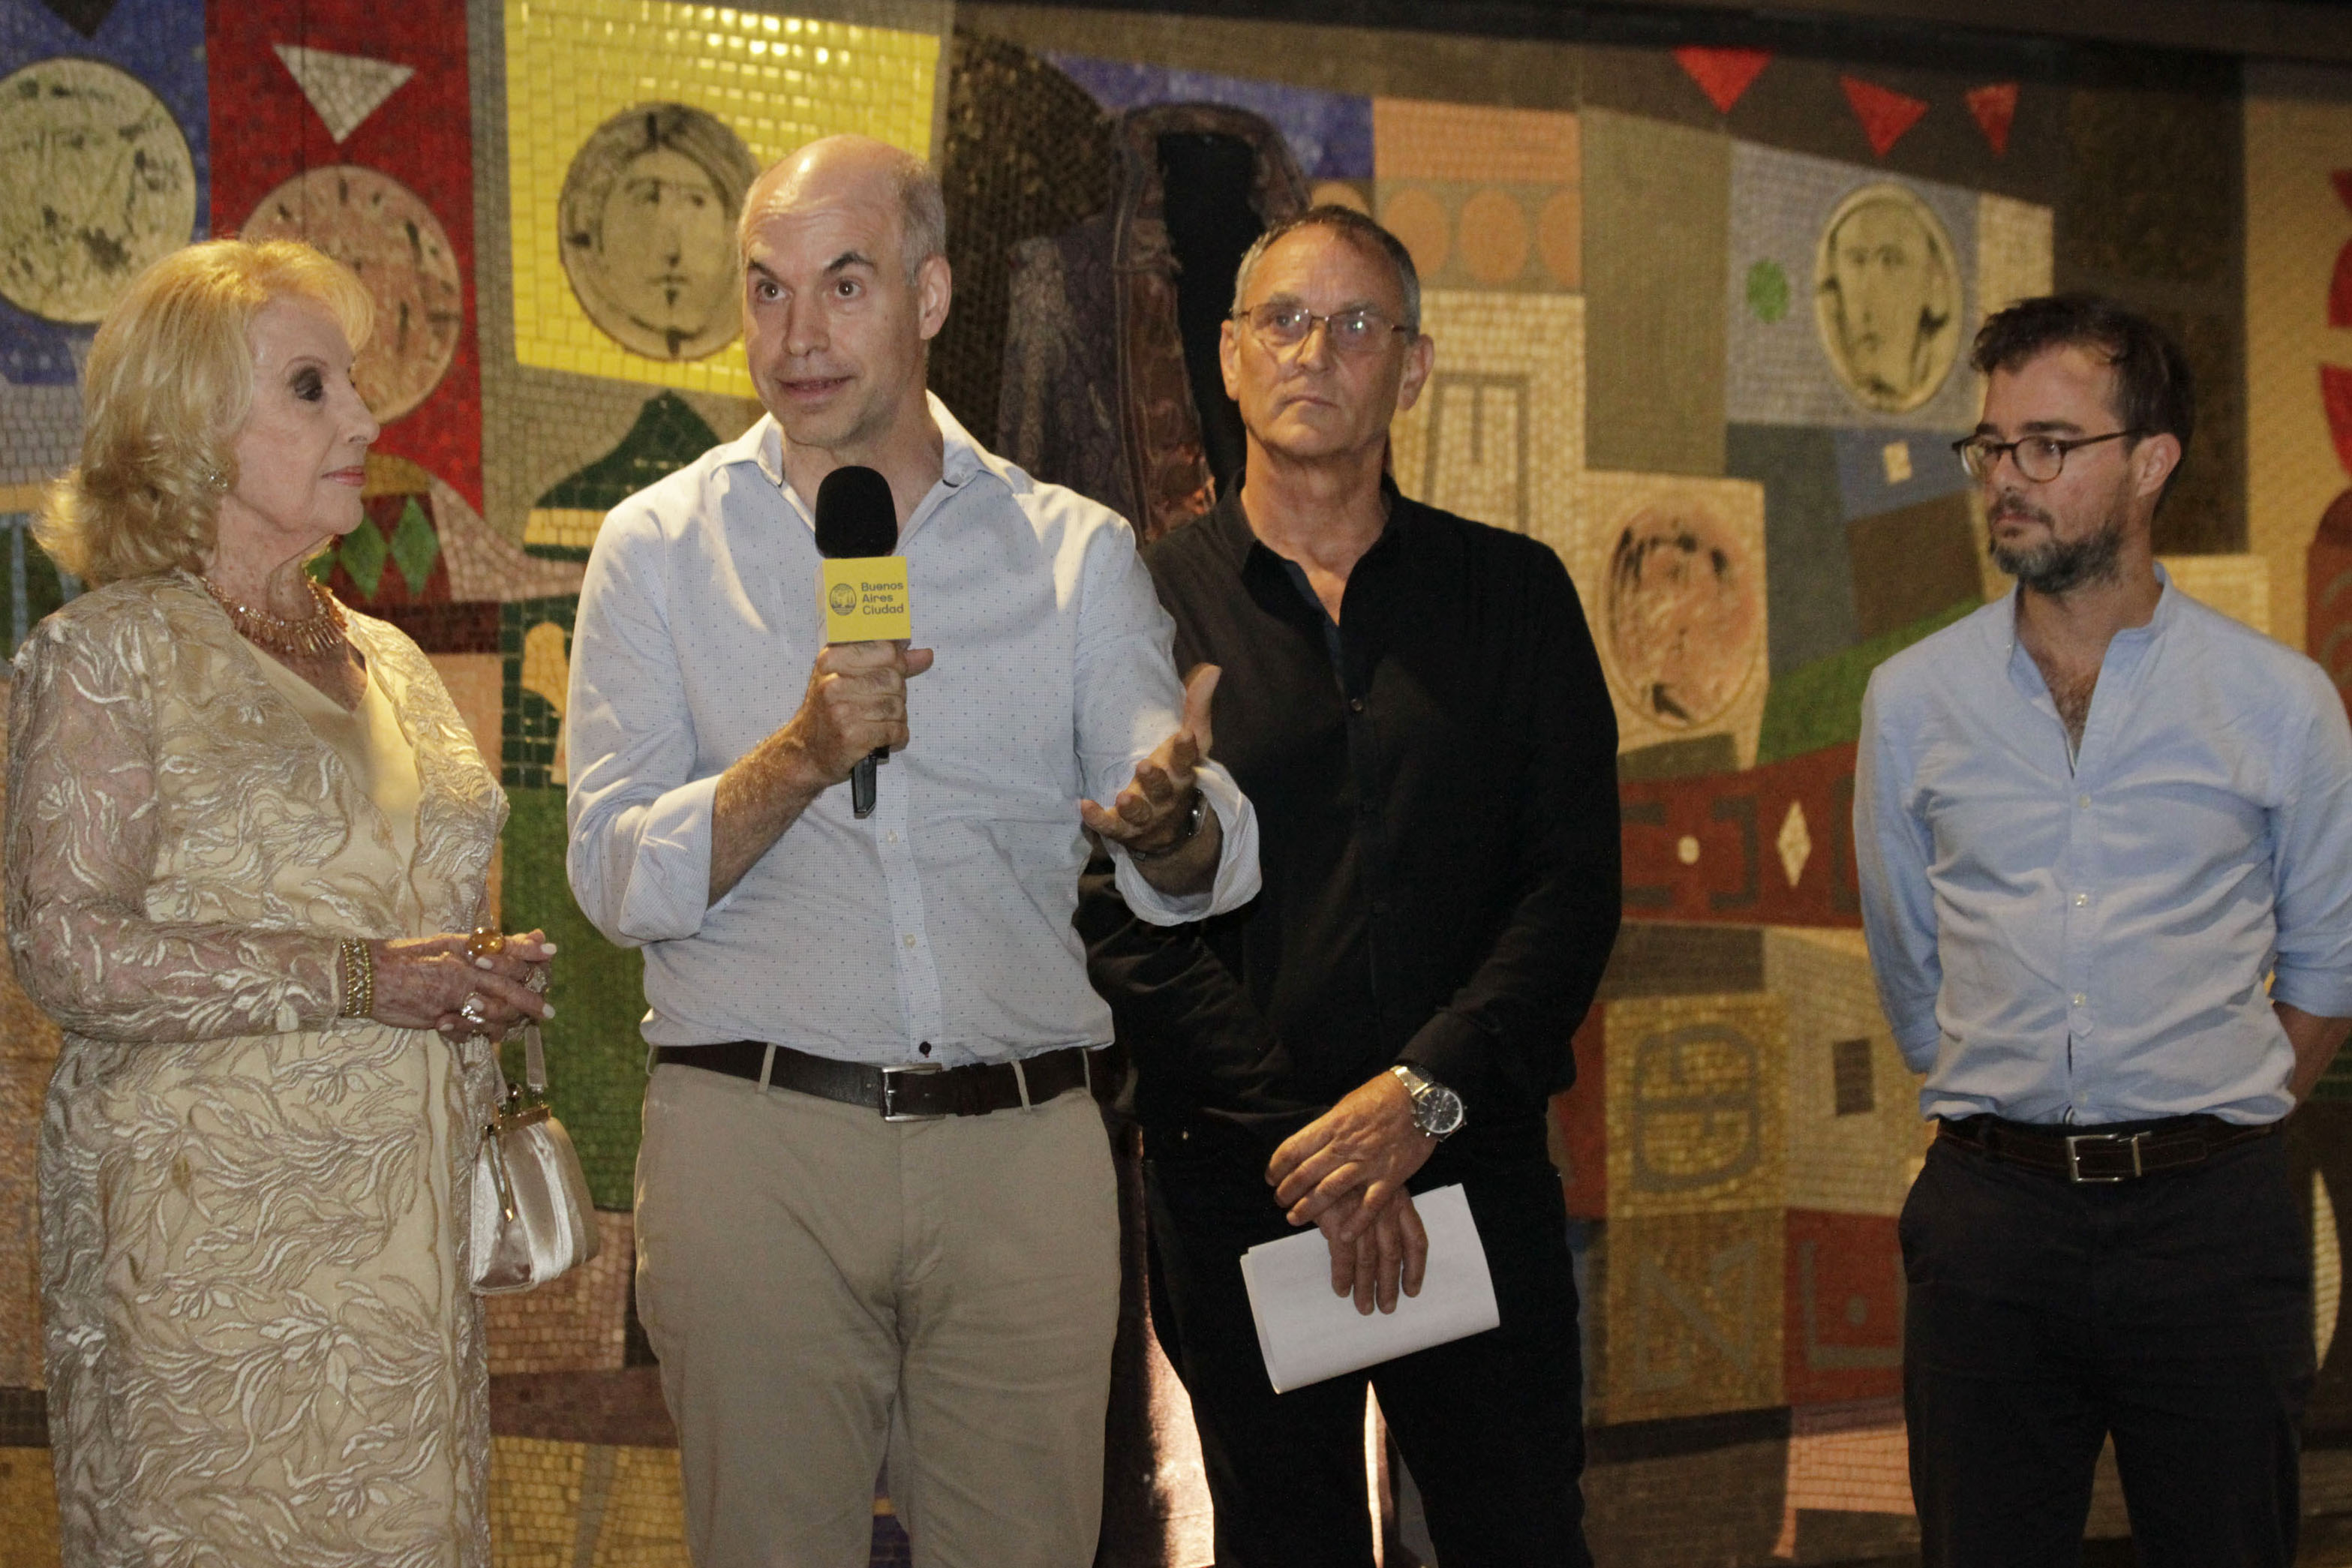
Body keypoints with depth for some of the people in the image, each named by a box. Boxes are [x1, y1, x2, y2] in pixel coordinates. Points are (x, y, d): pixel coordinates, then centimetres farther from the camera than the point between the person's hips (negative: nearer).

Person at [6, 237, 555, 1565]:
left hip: (401, 1233, 6)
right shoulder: (110, 655, -5)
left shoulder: (386, 661, 16)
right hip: (212, 1235, -6)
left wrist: (487, 985, 6)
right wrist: (357, 980, -18)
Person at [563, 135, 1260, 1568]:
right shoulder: (662, 547, 6)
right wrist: (798, 760, -19)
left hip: (1025, 1148, 1)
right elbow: (619, 880, -3)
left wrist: (1169, 819, -25)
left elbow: (1208, 868, -1)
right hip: (756, 1141, -1)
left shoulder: (1077, 550, 9)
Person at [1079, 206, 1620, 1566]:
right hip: (1239, 1187, -1)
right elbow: (1125, 916, -4)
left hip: (1477, 1163, 1)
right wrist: (1303, 1146, -13)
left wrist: (1426, 1094, -13)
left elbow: (1575, 880, 1)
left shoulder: (1514, 595, 9)